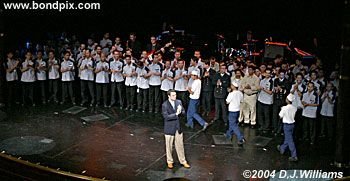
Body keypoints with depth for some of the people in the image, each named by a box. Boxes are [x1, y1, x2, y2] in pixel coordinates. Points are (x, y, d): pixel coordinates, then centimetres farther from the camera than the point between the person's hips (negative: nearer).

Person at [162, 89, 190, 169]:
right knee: (169, 146, 11)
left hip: (178, 127, 4)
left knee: (180, 145, 13)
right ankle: (170, 161, 28)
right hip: (169, 128, -4)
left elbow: (184, 112, 4)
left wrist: (180, 111, -19)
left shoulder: (178, 102, -1)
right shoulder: (164, 105, -15)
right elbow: (166, 117, -22)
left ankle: (183, 161, 26)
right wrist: (176, 114, -28)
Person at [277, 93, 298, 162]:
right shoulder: (294, 108, -4)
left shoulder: (285, 108, -21)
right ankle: (282, 148, 44)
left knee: (290, 140, -4)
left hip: (287, 125, -7)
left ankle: (294, 156, -4)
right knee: (287, 138, 23)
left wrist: (281, 110, 6)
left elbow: (280, 116, -10)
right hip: (292, 124, 7)